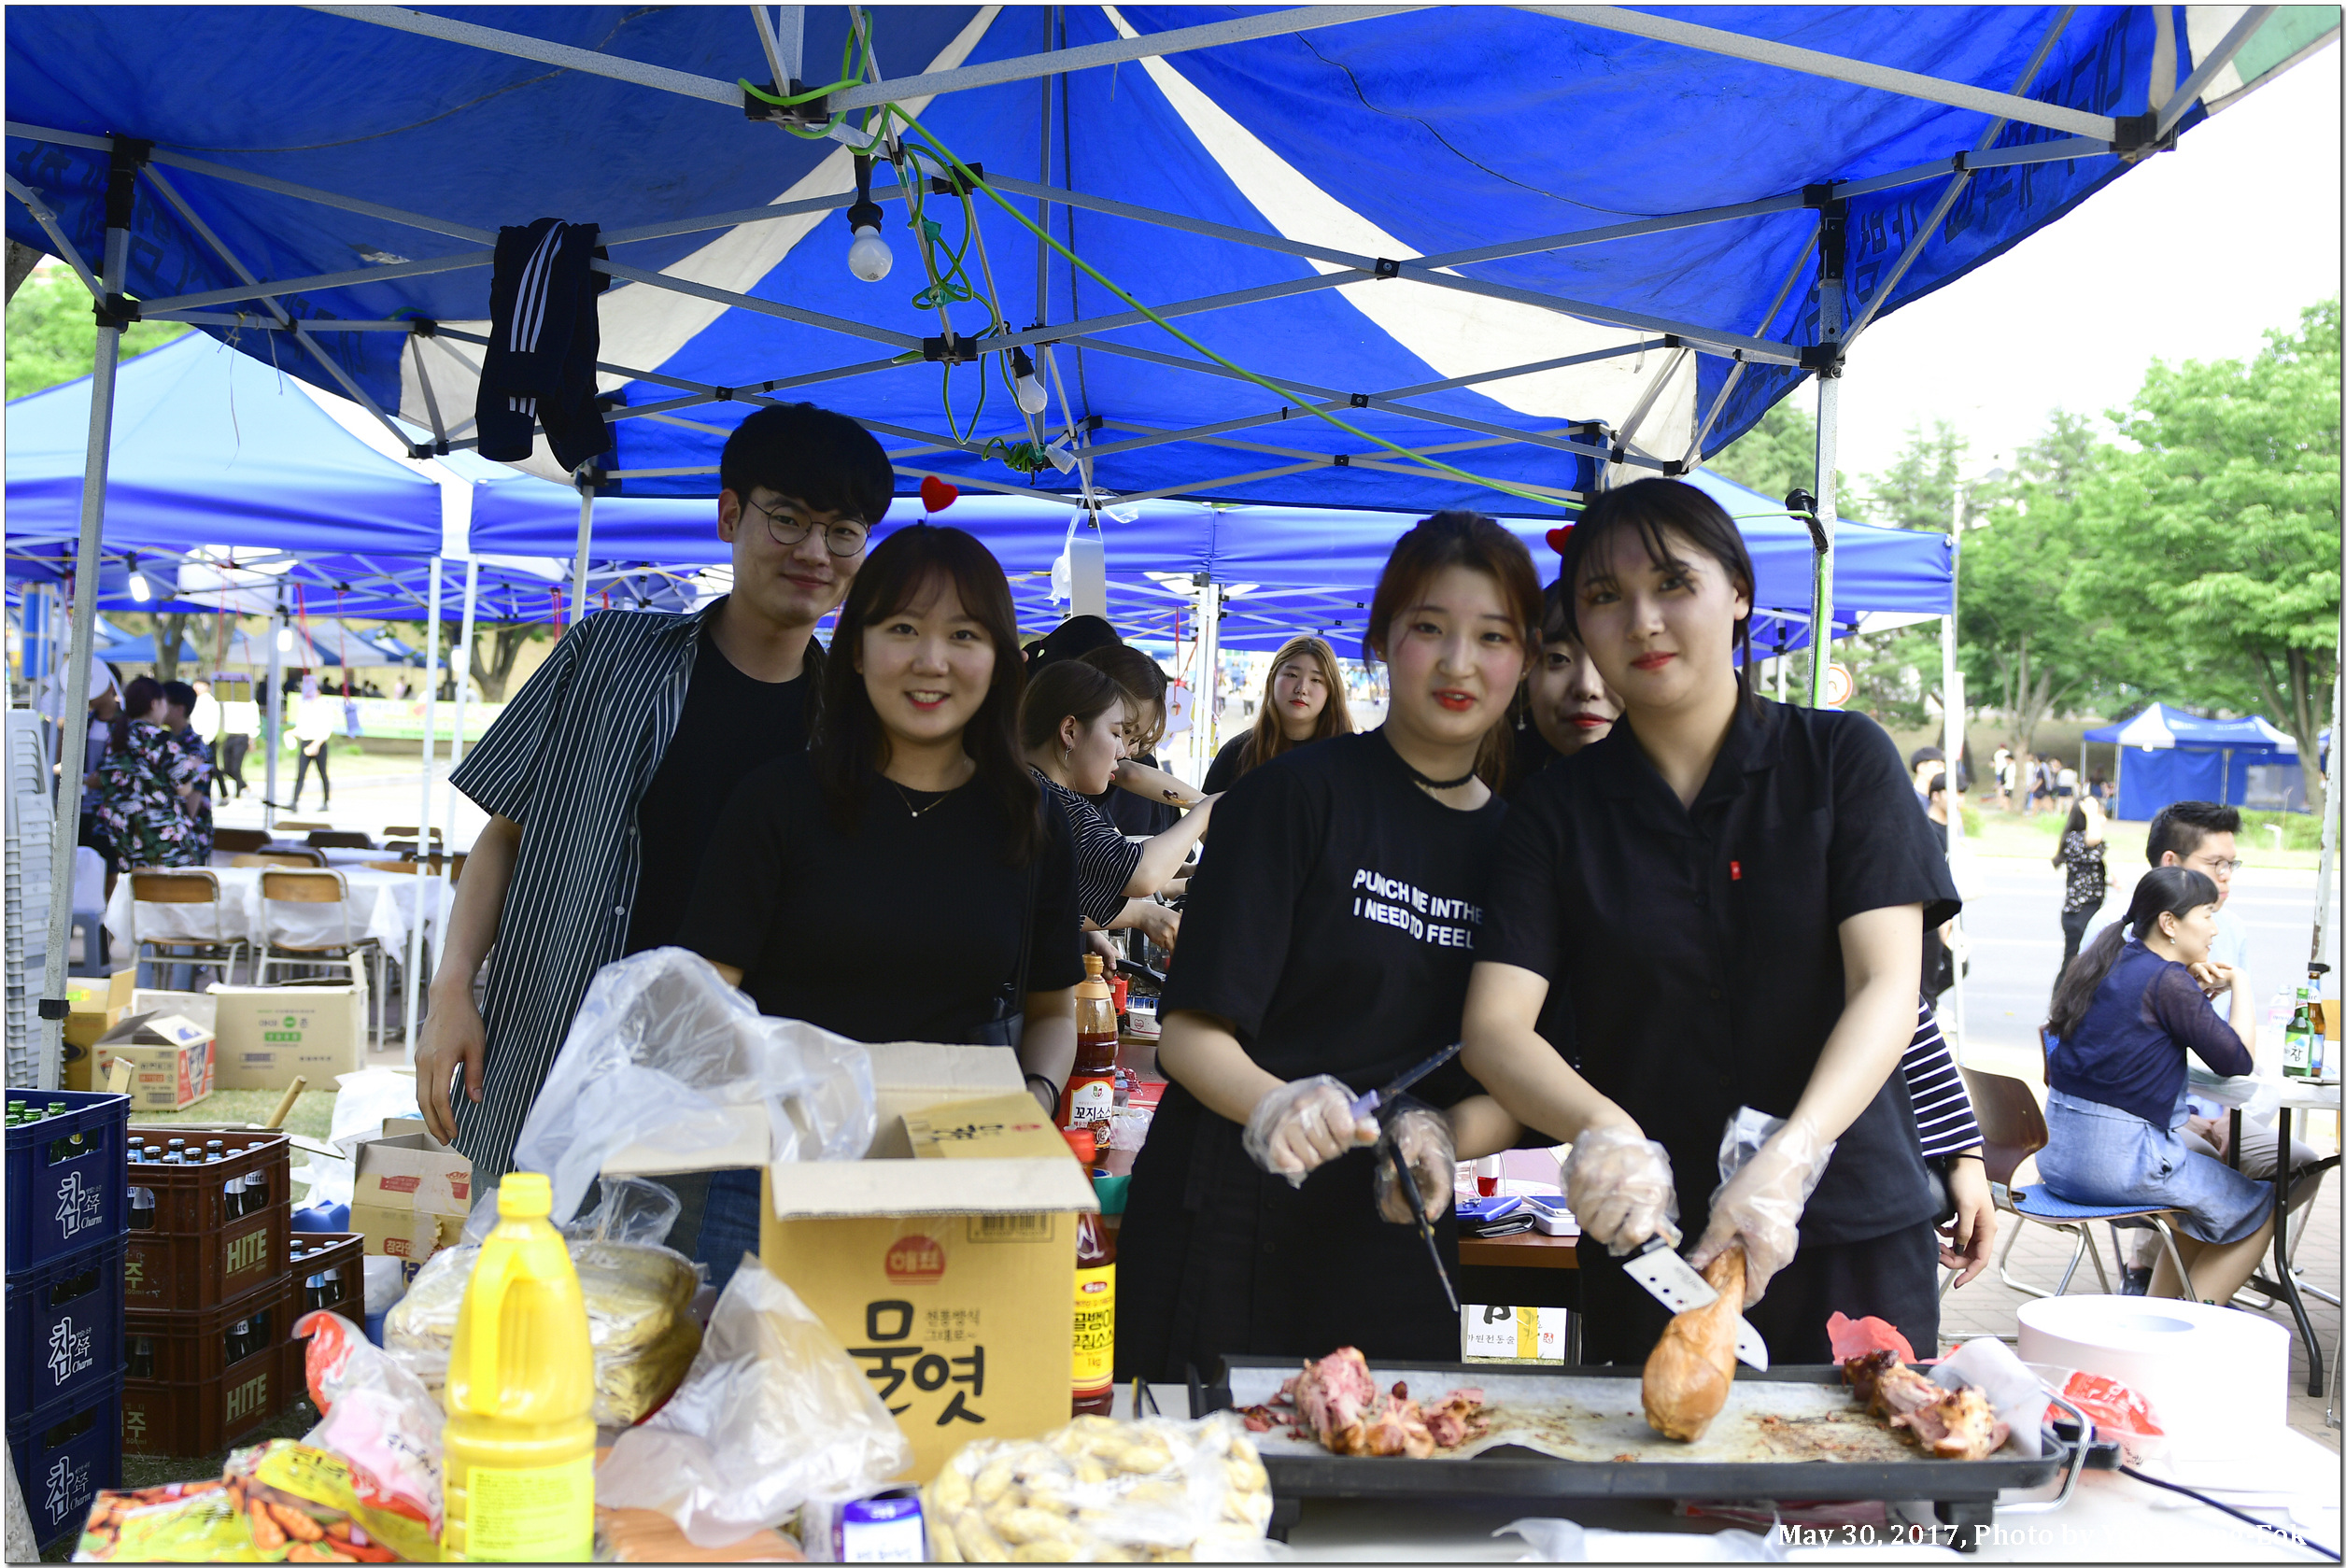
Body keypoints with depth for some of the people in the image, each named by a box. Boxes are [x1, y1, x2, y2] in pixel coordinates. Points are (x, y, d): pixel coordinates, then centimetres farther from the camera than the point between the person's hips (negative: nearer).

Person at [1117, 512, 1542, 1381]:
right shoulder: (1299, 793, -7)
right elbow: (1191, 1029, -11)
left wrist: (1441, 1136, -14)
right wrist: (1274, 1105, -30)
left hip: (1398, 1247, 4)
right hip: (1231, 1236, -4)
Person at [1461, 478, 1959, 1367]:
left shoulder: (1843, 757, 0)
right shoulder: (1559, 810, 2)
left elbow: (1888, 986, -9)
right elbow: (1494, 1025, -7)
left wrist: (1790, 1159, -25)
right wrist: (1603, 1129, -28)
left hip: (1856, 1236, 0)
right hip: (1648, 1247, 1)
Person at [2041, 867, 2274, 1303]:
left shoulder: (2102, 965, 9)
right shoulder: (2168, 981, -16)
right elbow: (2238, 1061, -12)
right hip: (2119, 1160, -9)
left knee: (2206, 1180, 31)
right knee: (2260, 1209, 13)